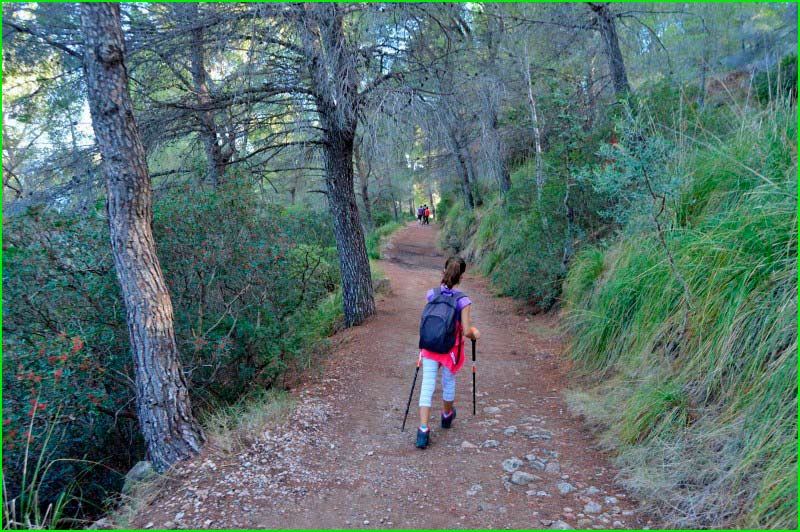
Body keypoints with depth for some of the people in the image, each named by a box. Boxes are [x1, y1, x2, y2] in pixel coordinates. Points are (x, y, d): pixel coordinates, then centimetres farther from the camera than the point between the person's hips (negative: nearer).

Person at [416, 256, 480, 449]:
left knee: (427, 387, 3)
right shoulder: (462, 300, -17)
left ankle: (423, 431, -6)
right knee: (449, 382, 22)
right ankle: (447, 416, 47)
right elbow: (466, 331, -18)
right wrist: (475, 334, 5)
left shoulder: (432, 294, -7)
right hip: (451, 348, -1)